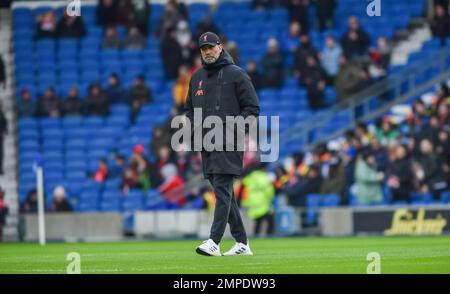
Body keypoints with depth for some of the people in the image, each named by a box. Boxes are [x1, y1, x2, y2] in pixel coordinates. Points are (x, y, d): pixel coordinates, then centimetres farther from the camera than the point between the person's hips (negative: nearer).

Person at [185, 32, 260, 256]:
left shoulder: (236, 74, -2)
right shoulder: (197, 77, 17)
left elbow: (252, 107, -4)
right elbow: (190, 109, 27)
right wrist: (189, 128, 7)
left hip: (228, 144, -7)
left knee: (222, 189, -15)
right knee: (224, 193, 8)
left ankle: (214, 242, -23)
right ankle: (242, 243, 14)